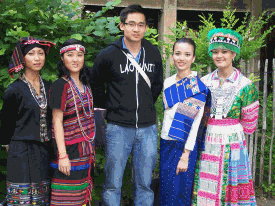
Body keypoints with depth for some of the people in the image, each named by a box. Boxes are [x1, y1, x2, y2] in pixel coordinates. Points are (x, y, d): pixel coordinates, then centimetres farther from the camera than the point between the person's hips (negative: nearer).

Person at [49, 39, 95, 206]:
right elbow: (57, 121, -13)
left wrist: (92, 150, 17)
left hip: (86, 152, 7)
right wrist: (62, 155, -18)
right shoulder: (60, 85, -10)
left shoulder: (85, 85, 13)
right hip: (69, 148, -7)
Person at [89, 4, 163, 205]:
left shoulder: (154, 53, 5)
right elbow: (96, 84, 11)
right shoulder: (108, 55, -5)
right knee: (113, 184, 3)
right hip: (118, 128, -3)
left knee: (144, 183, 10)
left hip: (147, 128, 3)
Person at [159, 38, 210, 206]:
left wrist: (185, 155, -18)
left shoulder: (198, 85, -10)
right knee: (166, 190, 13)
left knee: (179, 192, 1)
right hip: (166, 142, 6)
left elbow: (195, 122, -14)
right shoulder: (168, 82, 8)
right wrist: (164, 146, 13)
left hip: (184, 145, -6)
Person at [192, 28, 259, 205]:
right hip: (207, 143, 3)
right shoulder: (204, 82, 4)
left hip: (233, 143, -3)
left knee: (232, 189, 3)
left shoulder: (245, 85, -5)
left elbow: (248, 126, 1)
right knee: (205, 191, 6)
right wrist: (211, 129, 7)